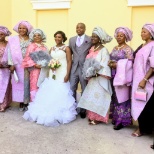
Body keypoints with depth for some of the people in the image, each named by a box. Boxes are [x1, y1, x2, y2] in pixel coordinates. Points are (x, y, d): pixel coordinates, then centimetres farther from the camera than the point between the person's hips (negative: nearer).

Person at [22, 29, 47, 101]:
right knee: (35, 86, -4)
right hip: (35, 69, -5)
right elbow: (27, 58, -7)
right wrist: (35, 64, -17)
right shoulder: (31, 46, -2)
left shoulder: (44, 46, 14)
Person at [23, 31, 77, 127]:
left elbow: (69, 62, -7)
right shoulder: (52, 49, 13)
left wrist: (67, 75, -15)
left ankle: (60, 114, 6)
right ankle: (49, 113, 13)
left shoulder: (66, 48, -2)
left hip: (62, 74, -5)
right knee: (51, 92, 3)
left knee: (61, 92, -6)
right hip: (52, 74, 5)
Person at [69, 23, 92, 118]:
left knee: (85, 90, 9)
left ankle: (83, 109, 23)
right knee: (72, 89, 7)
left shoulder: (90, 40, -2)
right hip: (74, 68, 4)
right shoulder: (72, 40, 12)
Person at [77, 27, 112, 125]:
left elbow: (104, 66, -15)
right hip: (91, 78, 7)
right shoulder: (91, 49, 11)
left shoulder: (103, 50, -10)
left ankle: (98, 117, 12)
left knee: (98, 96, 0)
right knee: (91, 97, 10)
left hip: (100, 78, -7)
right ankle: (92, 116, 21)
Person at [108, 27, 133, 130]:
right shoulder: (115, 48, 15)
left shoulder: (128, 49, -6)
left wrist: (117, 65, -18)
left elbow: (129, 63, -13)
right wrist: (110, 63, -6)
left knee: (121, 97, -3)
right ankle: (116, 117, 21)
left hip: (122, 76, -7)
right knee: (115, 97, 10)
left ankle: (122, 120, 4)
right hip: (114, 76, 7)